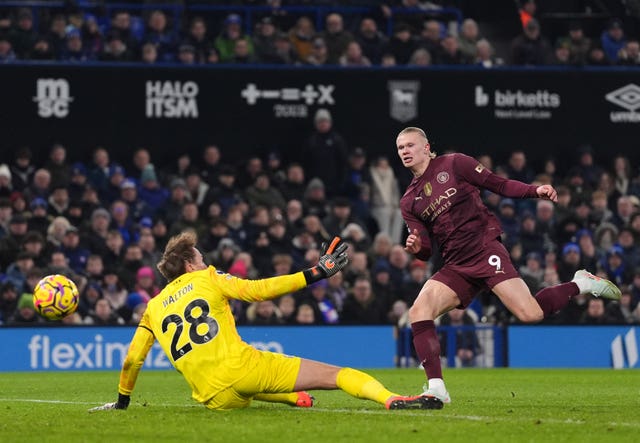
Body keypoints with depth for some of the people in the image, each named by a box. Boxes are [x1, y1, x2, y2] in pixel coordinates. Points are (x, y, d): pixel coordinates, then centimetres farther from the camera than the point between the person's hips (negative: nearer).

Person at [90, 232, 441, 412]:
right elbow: (258, 291, 1)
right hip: (242, 367, -4)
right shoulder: (208, 280, 11)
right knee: (336, 374, -9)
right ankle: (392, 400, -32)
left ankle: (295, 398, 28)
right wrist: (315, 274, 4)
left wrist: (122, 402, 35)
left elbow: (132, 359, 19)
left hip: (215, 398, 4)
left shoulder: (154, 307, 20)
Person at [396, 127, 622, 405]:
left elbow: (500, 185, 2)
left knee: (530, 314, -19)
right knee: (418, 311, -19)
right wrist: (416, 248, -12)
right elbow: (425, 251, 12)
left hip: (485, 250, -4)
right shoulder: (409, 202, 14)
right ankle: (436, 388, -19)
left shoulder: (453, 164, 3)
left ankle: (580, 284, 9)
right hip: (455, 267, 5)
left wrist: (536, 191, -14)